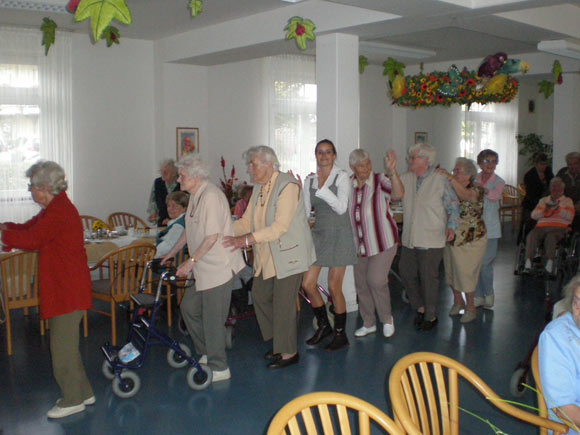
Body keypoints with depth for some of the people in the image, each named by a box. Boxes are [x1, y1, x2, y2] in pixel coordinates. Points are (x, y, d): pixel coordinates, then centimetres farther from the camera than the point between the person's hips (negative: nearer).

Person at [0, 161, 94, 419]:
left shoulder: (59, 212, -20)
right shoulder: (55, 209, 14)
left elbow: (31, 239, -23)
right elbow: (29, 228, 13)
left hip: (68, 290, -11)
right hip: (63, 288, 11)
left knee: (62, 347, 0)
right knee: (66, 344, 18)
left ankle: (72, 400, 14)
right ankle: (83, 393, 29)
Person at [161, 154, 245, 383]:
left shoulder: (211, 196, -20)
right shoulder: (195, 195, 12)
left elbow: (212, 237, -24)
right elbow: (191, 229, 24)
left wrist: (190, 261, -21)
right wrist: (173, 252, 27)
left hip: (218, 268, -10)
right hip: (203, 268, 10)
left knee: (213, 318, -2)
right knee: (189, 307, 16)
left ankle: (219, 368, 12)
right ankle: (205, 353, 32)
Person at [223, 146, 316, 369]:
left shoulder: (287, 186, -19)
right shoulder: (259, 188, 9)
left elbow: (280, 227, -25)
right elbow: (247, 221, 11)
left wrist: (247, 240, -30)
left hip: (288, 254, -9)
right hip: (267, 256, 9)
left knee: (283, 303, -3)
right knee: (260, 295, 12)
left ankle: (289, 352, 12)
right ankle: (278, 341, 29)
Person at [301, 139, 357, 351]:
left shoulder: (341, 177, -5)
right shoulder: (310, 180, 9)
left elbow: (341, 207, -17)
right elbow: (305, 210, 11)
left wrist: (322, 187, -20)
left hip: (339, 235, -5)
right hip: (319, 234, 5)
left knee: (334, 287, -2)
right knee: (308, 284, 2)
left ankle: (340, 335, 15)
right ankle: (324, 325, 25)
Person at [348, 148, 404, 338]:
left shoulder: (380, 181, -11)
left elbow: (398, 194, -28)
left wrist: (392, 171, -41)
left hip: (382, 241, -5)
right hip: (359, 244, 5)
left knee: (376, 280, -13)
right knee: (361, 284, 10)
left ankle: (387, 319, 11)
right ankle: (368, 323, 28)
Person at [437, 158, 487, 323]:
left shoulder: (477, 190, -11)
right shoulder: (451, 189, 5)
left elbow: (466, 195, -33)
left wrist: (449, 177, -38)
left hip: (471, 241, -5)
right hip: (451, 239, 6)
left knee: (466, 274, 1)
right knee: (451, 272, 15)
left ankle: (470, 308, 18)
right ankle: (458, 302, 37)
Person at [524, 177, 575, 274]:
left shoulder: (567, 201, 20)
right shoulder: (543, 200, 27)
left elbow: (570, 216, 1)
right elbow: (533, 215, 13)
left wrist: (557, 208, -12)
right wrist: (545, 210, -5)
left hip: (559, 228, -2)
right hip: (542, 227, 2)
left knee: (551, 237, -38)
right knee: (531, 235, -32)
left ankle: (550, 263, -46)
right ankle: (528, 263, -42)